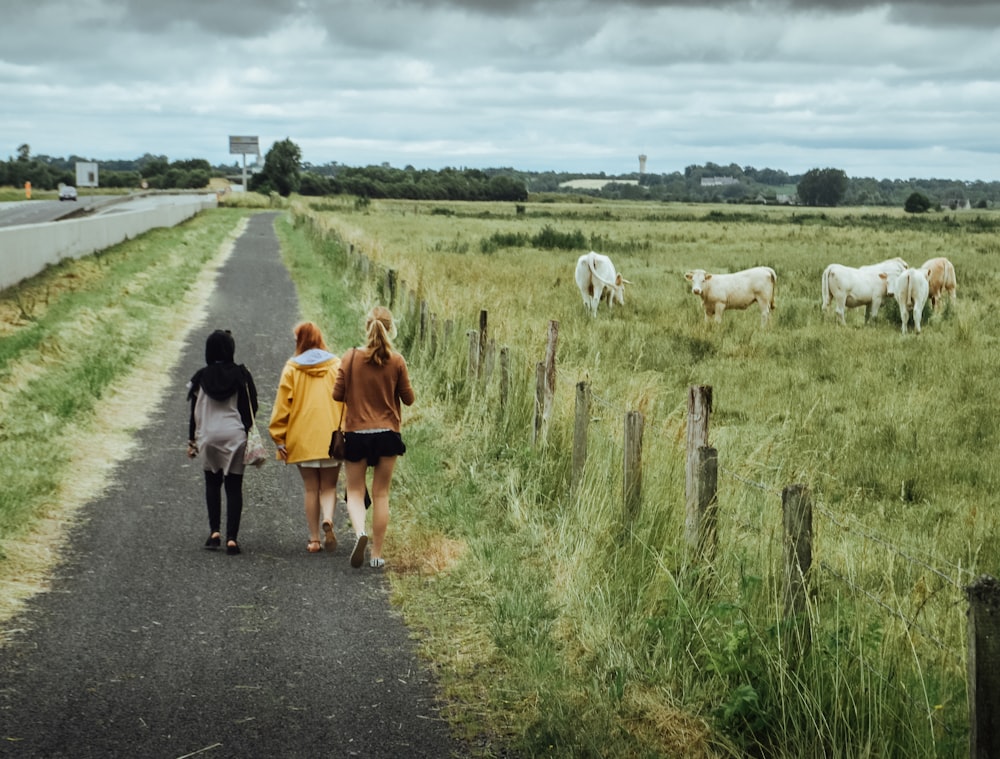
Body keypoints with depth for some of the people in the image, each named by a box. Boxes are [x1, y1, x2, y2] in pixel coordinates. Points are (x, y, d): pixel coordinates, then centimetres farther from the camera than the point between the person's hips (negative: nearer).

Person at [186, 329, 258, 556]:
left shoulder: (201, 377, 0)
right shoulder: (241, 375, -3)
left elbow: (194, 411, 4)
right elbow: (250, 408, 0)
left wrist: (191, 441, 11)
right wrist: (250, 436, 12)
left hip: (208, 436, 1)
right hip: (234, 435, -1)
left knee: (212, 484, 17)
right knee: (234, 486, 3)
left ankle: (214, 531, 8)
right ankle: (232, 537, -4)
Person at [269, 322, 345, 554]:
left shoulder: (292, 368, -1)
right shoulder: (336, 366, 2)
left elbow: (283, 404, -2)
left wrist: (279, 438, 2)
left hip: (303, 439, 0)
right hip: (332, 438, 0)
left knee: (311, 489, 9)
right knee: (328, 487, 10)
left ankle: (314, 540, 9)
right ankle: (328, 520, -19)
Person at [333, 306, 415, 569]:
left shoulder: (350, 358, -7)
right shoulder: (396, 361, -7)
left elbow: (338, 394, -3)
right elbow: (408, 398, 0)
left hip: (356, 434, 0)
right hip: (387, 434, 1)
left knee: (355, 491, 9)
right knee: (381, 493, 9)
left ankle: (360, 531, -20)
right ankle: (377, 554, 10)